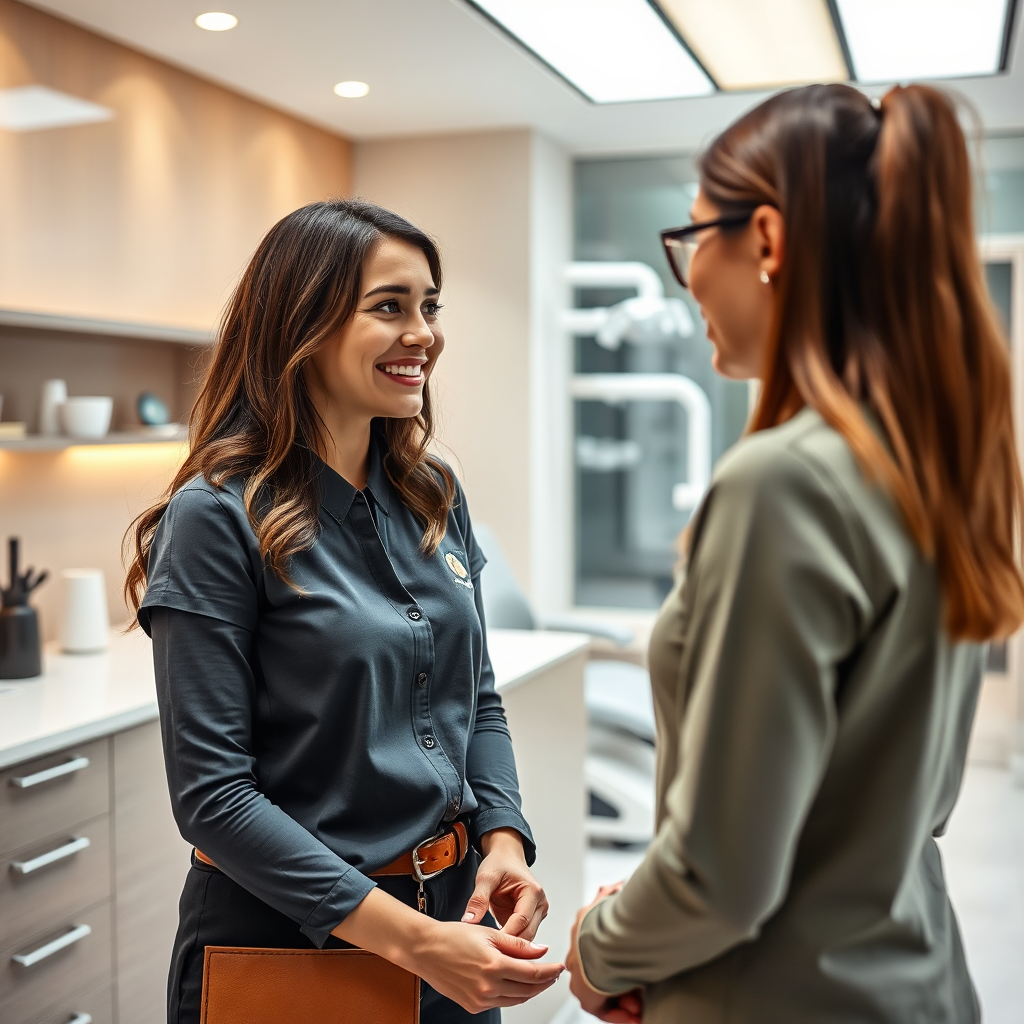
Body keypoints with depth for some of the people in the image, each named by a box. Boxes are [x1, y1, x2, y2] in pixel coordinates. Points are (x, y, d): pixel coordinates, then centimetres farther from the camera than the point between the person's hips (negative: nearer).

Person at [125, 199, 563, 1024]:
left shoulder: (434, 498, 2)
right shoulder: (218, 519, -16)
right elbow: (211, 792, -18)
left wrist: (503, 839, -7)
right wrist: (408, 938, -22)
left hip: (453, 908, 6)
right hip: (285, 935, -5)